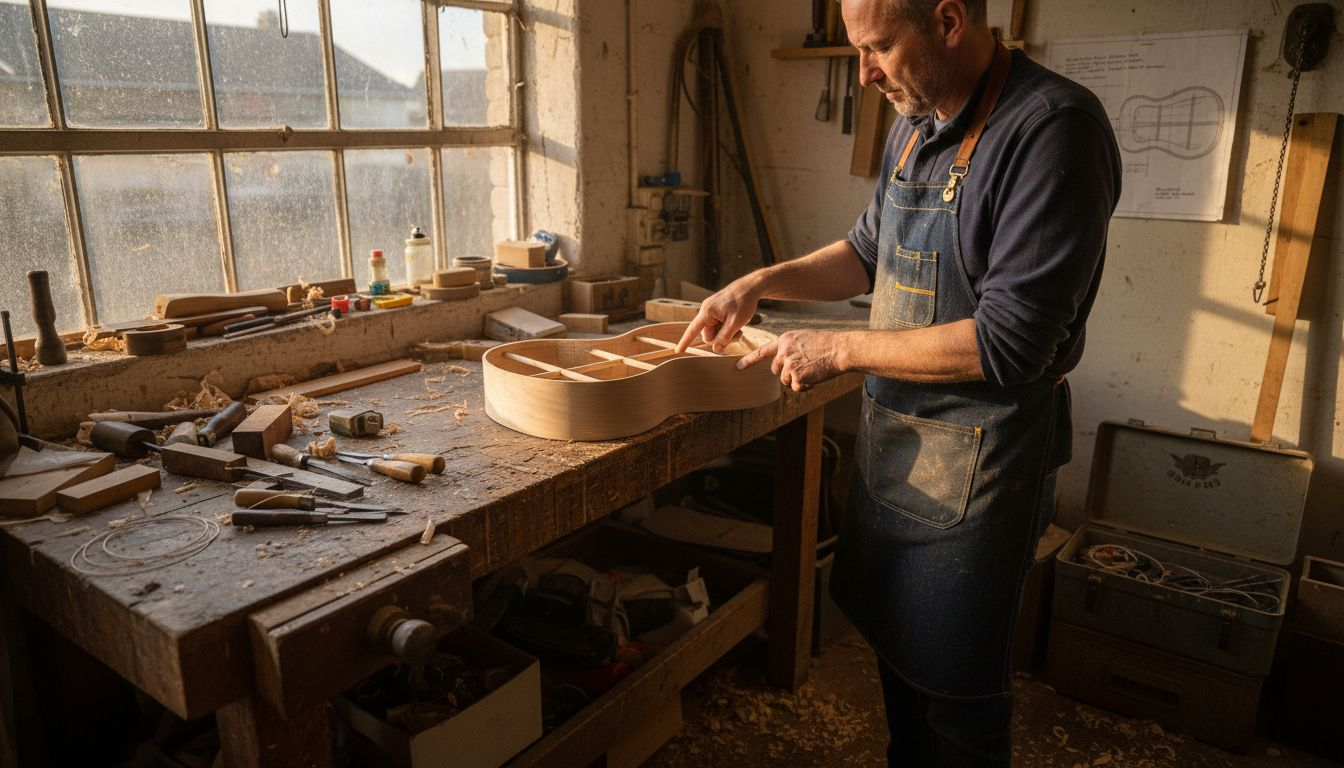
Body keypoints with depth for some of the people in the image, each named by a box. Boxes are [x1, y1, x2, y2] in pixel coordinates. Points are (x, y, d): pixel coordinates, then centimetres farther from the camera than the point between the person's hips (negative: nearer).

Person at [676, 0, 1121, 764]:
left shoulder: (1053, 127, -22)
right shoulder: (916, 125, 4)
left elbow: (1009, 342, -26)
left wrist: (841, 348, -20)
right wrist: (763, 282, 4)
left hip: (975, 459, -8)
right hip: (893, 438, 8)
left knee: (956, 686, 11)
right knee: (896, 644, 23)